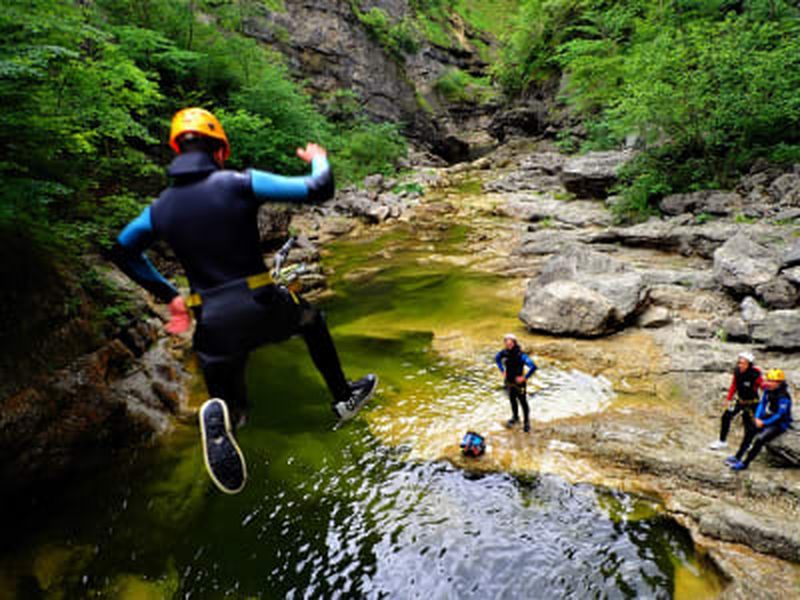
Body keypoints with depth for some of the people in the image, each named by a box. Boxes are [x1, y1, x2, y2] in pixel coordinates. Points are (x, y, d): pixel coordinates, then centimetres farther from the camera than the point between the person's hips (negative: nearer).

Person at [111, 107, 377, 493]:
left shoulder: (160, 208, 6)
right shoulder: (240, 184, -8)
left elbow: (122, 252, 22)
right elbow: (319, 190, -8)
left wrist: (167, 294, 27)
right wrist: (318, 160, 15)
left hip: (212, 325, 3)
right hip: (263, 309, -2)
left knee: (229, 404, 20)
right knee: (313, 321, 31)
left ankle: (221, 417, -19)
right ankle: (343, 398, 38)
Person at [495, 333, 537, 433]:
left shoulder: (521, 355, -27)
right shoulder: (504, 352, -8)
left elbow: (533, 367, -32)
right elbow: (497, 358, 15)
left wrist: (525, 377, -23)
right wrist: (502, 370, 9)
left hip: (518, 383, -6)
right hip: (508, 381, 6)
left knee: (523, 402, 9)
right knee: (512, 400, 22)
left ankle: (526, 422, 25)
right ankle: (515, 418, 43)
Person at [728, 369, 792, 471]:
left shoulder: (784, 397, -24)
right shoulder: (768, 390, -2)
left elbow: (780, 416, -23)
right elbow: (762, 403, 7)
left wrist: (764, 423, -20)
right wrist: (757, 417, -6)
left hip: (779, 424, -7)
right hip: (766, 419, 7)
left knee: (760, 439, -23)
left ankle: (745, 463, -16)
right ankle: (738, 457, 1)